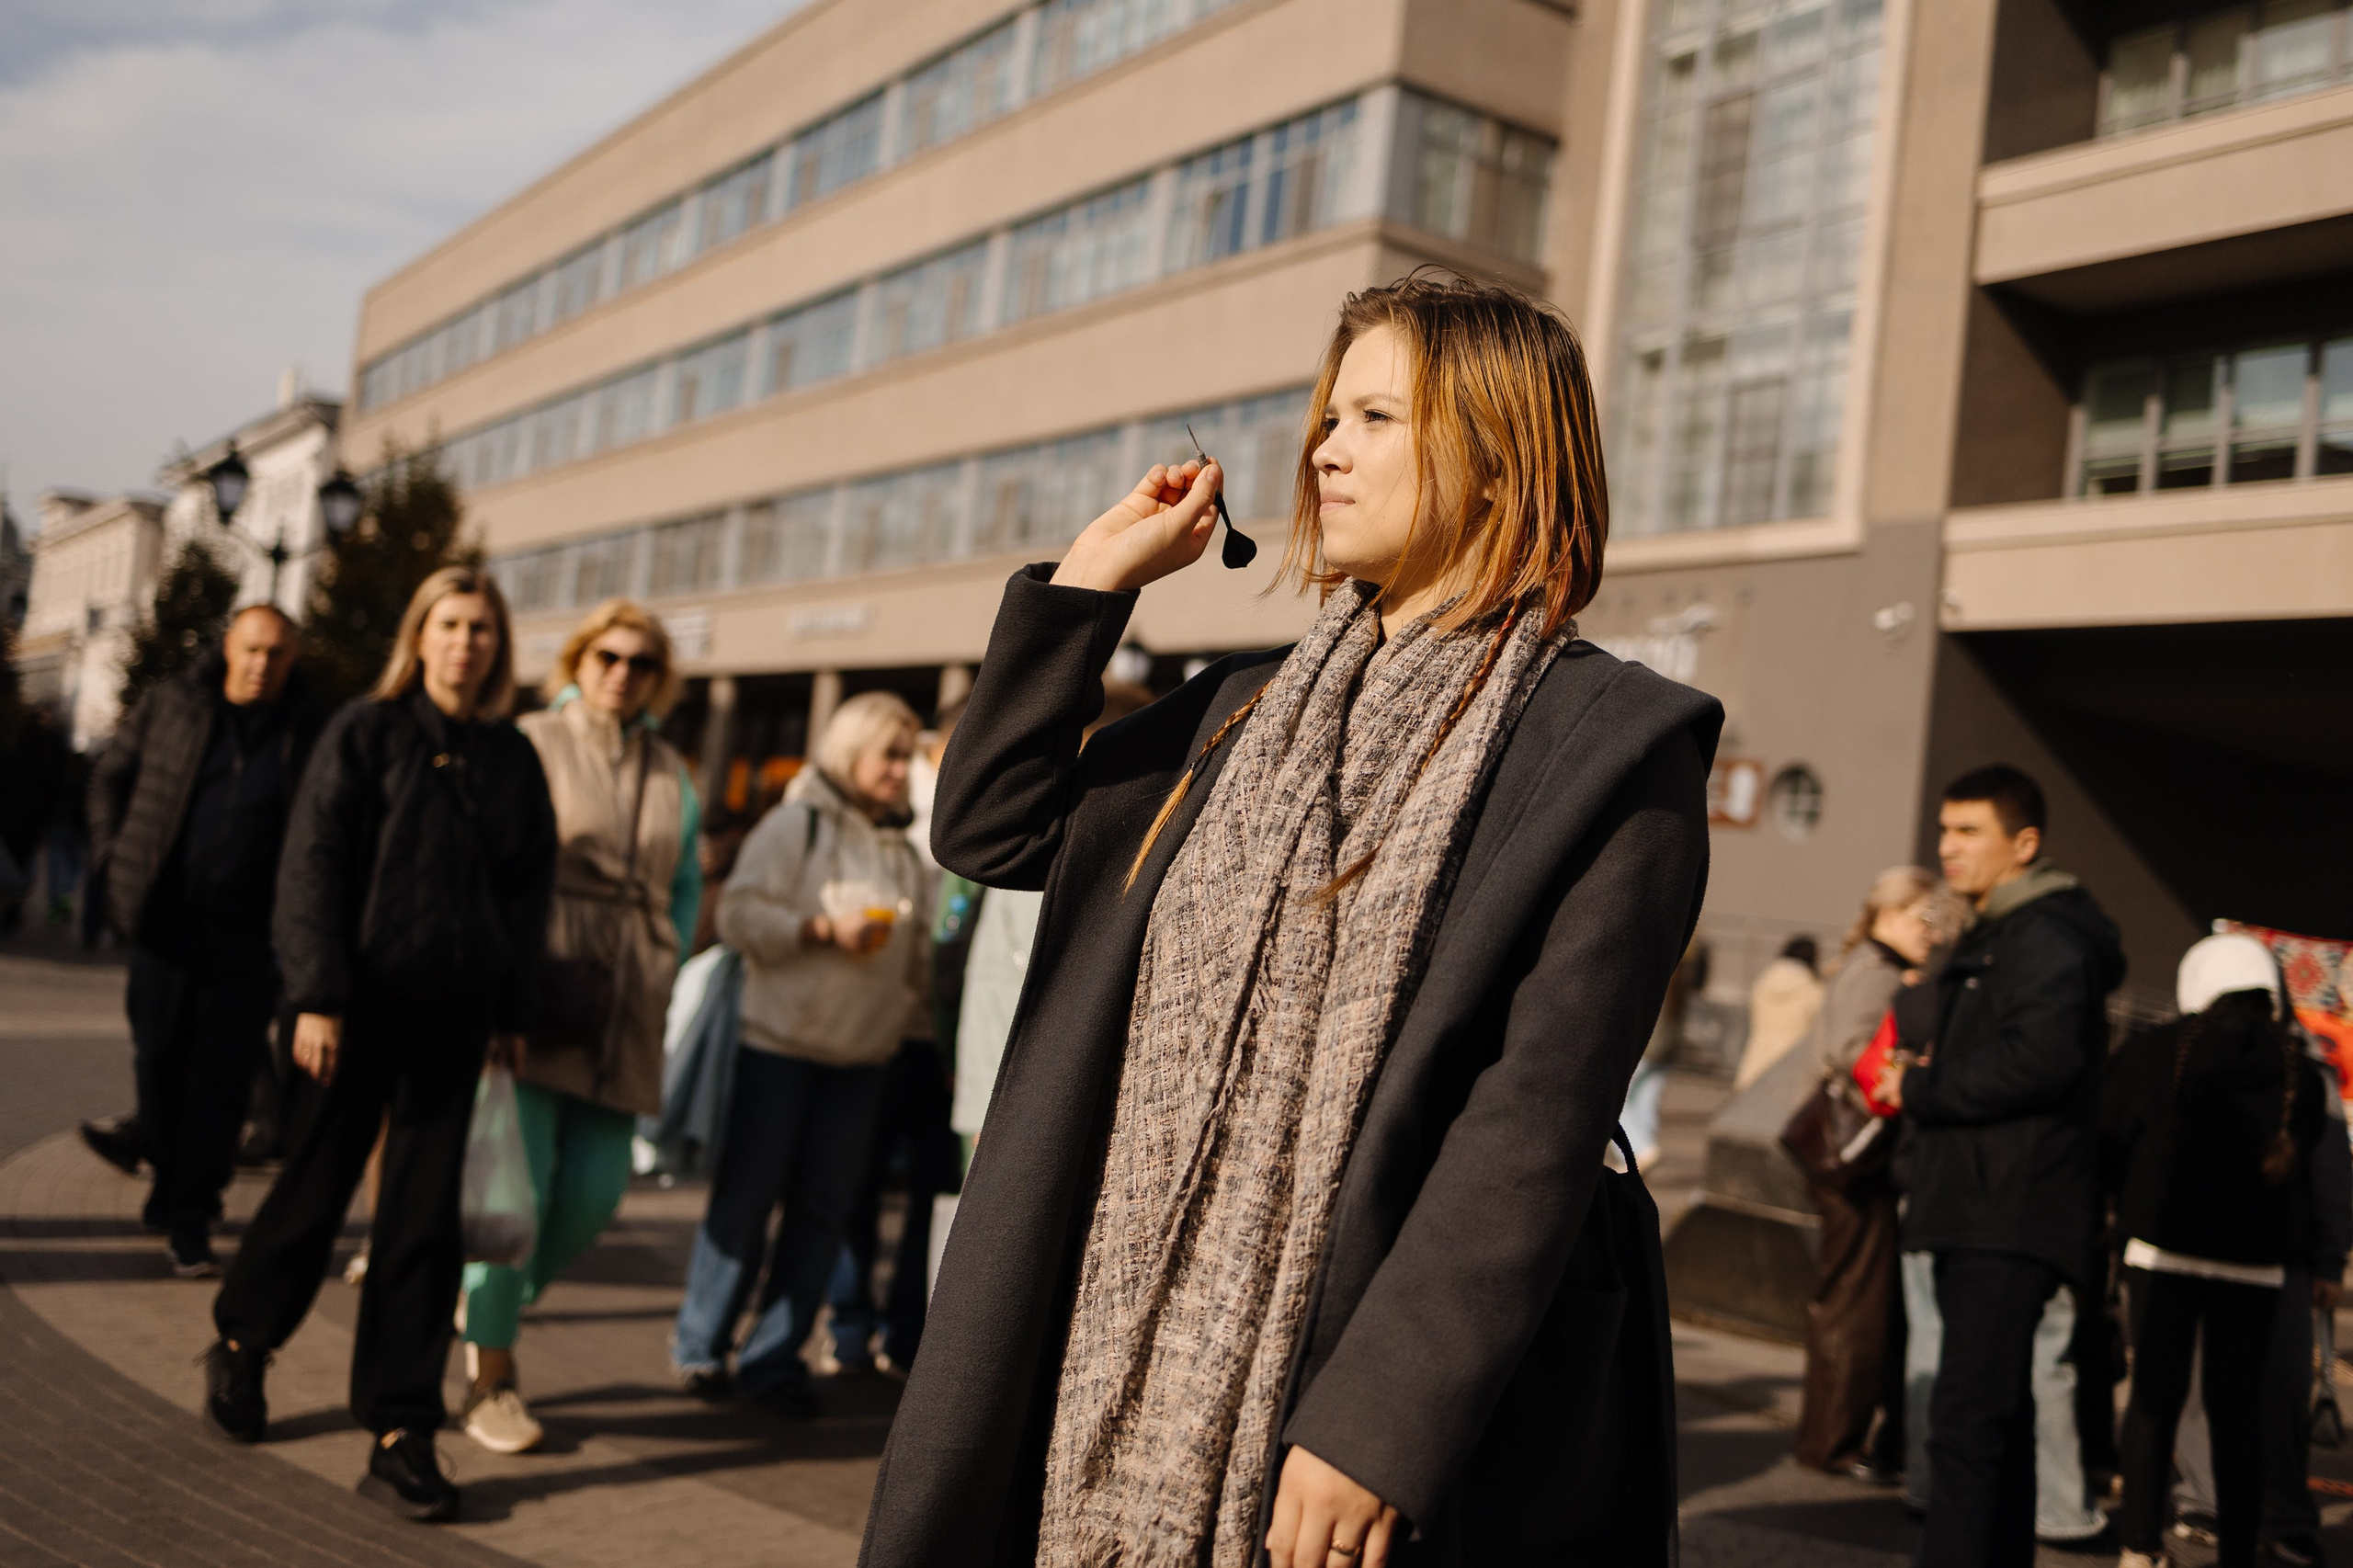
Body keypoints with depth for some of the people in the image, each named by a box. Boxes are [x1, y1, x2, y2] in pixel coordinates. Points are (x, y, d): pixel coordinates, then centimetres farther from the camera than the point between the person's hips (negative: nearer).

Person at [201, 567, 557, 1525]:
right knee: (317, 1184, 10)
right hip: (361, 1002, -2)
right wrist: (316, 996, -14)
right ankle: (240, 1346, 37)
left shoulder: (512, 759, 6)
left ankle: (399, 1431, 7)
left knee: (425, 1218, 1)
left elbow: (527, 893, 10)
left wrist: (514, 1011, 6)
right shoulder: (365, 732, -3)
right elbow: (312, 869, -7)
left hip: (455, 1012, 2)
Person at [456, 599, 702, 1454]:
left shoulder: (670, 773, 14)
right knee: (519, 1175, -7)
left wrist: (664, 958, 9)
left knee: (596, 1187, 1)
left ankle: (493, 1307, 29)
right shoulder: (531, 744, -1)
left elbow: (685, 885, 23)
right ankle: (491, 1375, 8)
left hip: (621, 1009, 5)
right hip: (529, 989, -5)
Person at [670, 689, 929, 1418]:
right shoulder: (796, 824, -4)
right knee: (746, 1195, 2)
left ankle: (773, 1357, 11)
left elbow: (914, 950, 23)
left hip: (860, 1055, 5)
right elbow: (738, 914, -11)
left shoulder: (903, 848, 13)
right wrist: (823, 928, -18)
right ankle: (701, 1346, 16)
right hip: (781, 1039, -5)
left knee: (823, 1207, 3)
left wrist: (913, 1002, 7)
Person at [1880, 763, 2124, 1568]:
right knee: (1998, 1414, 18)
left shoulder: (2048, 938, -12)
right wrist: (1924, 1085, 9)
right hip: (1977, 1208, 11)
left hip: (2010, 1219, -11)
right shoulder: (1991, 938, 21)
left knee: (1966, 1418, -14)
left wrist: (1921, 1088, -14)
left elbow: (2038, 1061, -25)